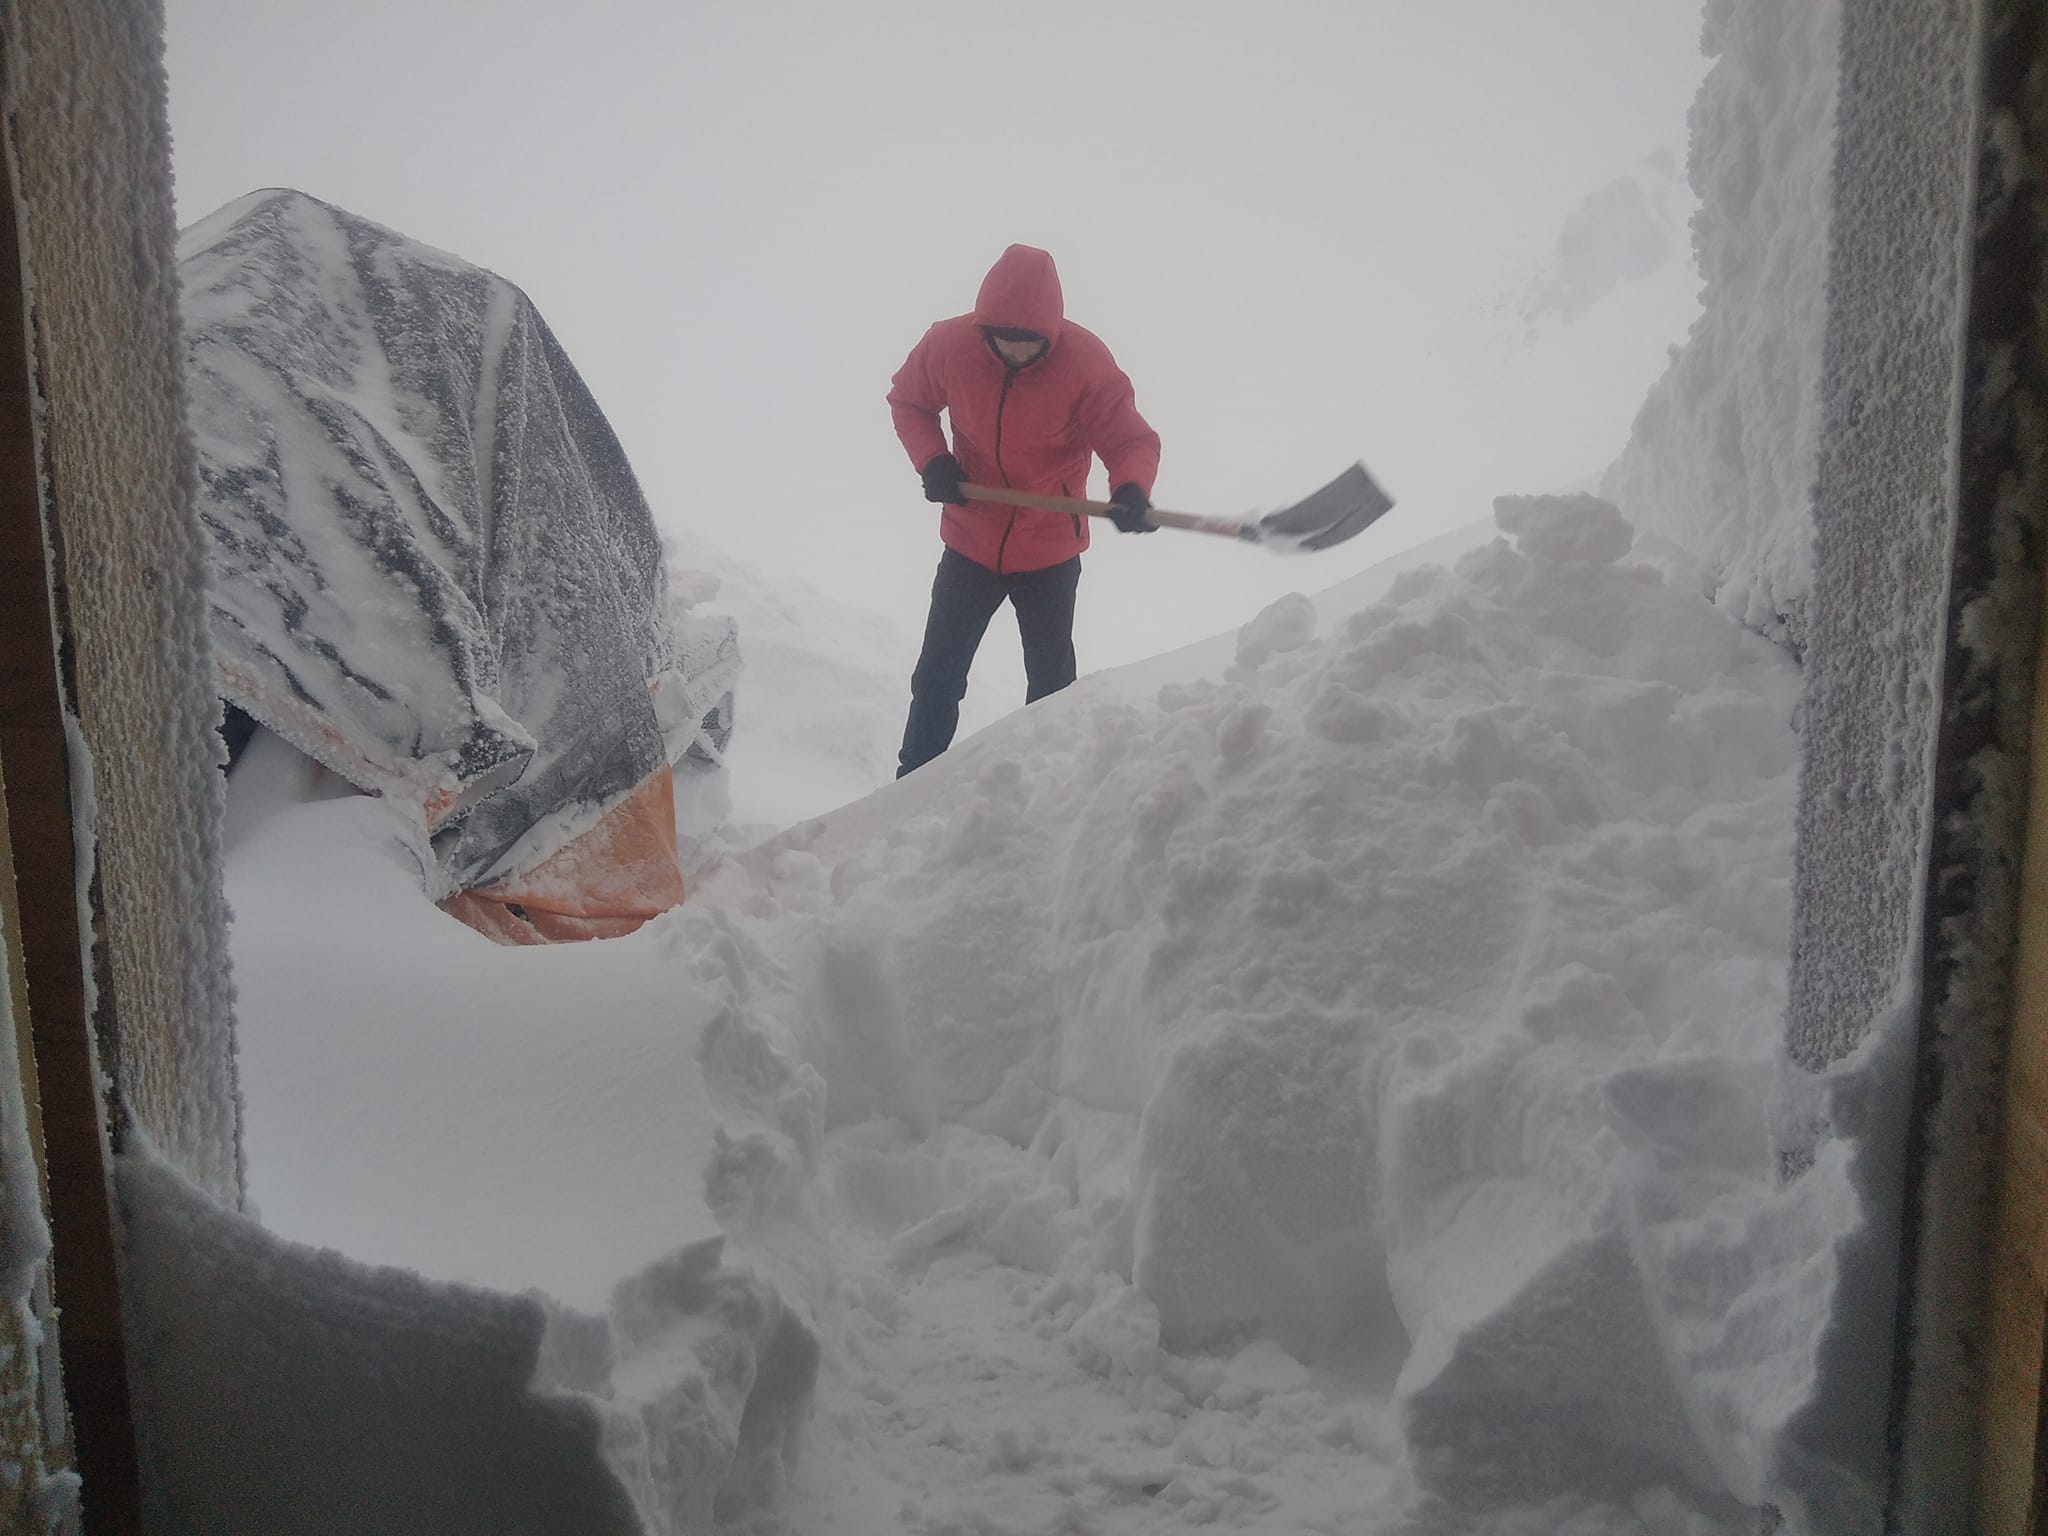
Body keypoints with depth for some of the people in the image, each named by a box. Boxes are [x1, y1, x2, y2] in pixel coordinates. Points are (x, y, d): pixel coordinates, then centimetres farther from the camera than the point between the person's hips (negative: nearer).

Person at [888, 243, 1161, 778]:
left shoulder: (1086, 361, -21)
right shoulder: (948, 345, -16)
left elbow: (1130, 438, -18)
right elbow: (907, 400, 2)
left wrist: (1132, 489, -40)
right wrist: (931, 460, -14)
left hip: (1051, 552, -1)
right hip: (970, 544, 1)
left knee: (1052, 684, 14)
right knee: (938, 677, 8)